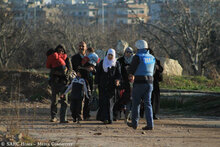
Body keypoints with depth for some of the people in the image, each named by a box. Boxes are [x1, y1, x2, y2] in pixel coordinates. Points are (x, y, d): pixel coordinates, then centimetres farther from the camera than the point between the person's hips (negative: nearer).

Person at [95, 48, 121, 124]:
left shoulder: (116, 63, 9)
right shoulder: (102, 62, 9)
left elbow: (118, 74, 5)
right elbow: (98, 73, 10)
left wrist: (118, 80, -14)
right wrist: (97, 82, 4)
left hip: (111, 85, 1)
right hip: (103, 85, -1)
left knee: (110, 101, -1)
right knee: (104, 101, -9)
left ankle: (109, 118, 8)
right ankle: (105, 118, -15)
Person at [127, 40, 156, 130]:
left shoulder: (137, 57, -11)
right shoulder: (152, 58, 10)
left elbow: (131, 69, -8)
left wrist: (131, 75, 17)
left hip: (139, 82, -5)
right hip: (149, 82, 5)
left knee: (136, 103, 7)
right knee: (148, 103, 6)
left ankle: (134, 123, 13)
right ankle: (150, 124, -2)